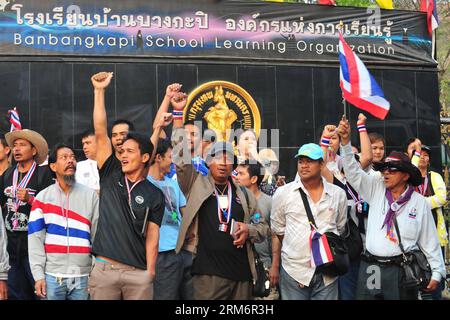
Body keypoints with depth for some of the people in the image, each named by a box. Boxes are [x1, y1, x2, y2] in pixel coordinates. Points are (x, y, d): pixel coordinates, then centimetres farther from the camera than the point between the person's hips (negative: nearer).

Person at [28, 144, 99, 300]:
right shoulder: (43, 198, 4)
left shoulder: (90, 195, 5)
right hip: (52, 275, 0)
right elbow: (35, 238, 0)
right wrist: (38, 275, -6)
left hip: (82, 276, 0)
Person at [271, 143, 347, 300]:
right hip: (294, 270, -1)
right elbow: (278, 229, 7)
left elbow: (340, 228, 15)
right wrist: (297, 252, 9)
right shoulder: (282, 193, -1)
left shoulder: (338, 194, 4)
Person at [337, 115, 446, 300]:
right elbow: (353, 171, 0)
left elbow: (429, 241, 5)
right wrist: (345, 140, -11)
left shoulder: (420, 202, 3)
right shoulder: (376, 190, 7)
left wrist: (437, 273, 2)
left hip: (402, 270, -2)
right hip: (370, 268, 2)